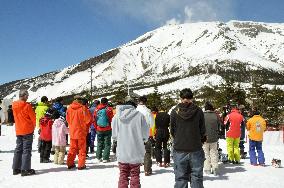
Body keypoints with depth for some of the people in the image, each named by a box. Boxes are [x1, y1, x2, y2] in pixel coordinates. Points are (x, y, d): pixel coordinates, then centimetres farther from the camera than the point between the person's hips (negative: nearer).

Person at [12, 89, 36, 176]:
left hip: (18, 130, 6)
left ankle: (16, 168, 19)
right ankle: (25, 169, 0)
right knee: (26, 150, -1)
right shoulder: (27, 105, -16)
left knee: (18, 149, 14)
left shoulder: (14, 105, 4)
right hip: (27, 130, -6)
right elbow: (33, 117, -10)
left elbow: (16, 117, 13)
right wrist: (33, 126, 9)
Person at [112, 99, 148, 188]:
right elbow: (145, 134, -6)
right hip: (135, 152, -1)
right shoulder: (139, 115, -8)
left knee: (123, 175, 13)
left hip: (122, 152, 2)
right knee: (135, 175, 12)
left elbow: (114, 135, 1)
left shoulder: (117, 116, -1)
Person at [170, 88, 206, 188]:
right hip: (196, 149, 0)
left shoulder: (175, 111, -5)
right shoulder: (198, 111, -5)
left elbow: (172, 131, 2)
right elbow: (202, 131, 0)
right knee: (197, 177, 11)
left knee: (180, 178, 9)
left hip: (179, 150, 0)